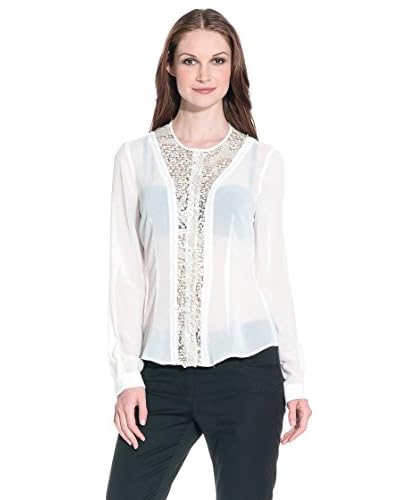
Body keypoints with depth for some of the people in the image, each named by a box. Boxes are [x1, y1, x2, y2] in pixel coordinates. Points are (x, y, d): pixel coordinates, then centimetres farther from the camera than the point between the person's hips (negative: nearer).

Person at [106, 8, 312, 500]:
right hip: (161, 372, 1)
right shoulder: (135, 157, 6)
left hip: (246, 368, -1)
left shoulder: (262, 160, 5)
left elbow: (271, 269, 7)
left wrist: (295, 377, 6)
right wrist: (127, 375, -2)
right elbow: (126, 273, 4)